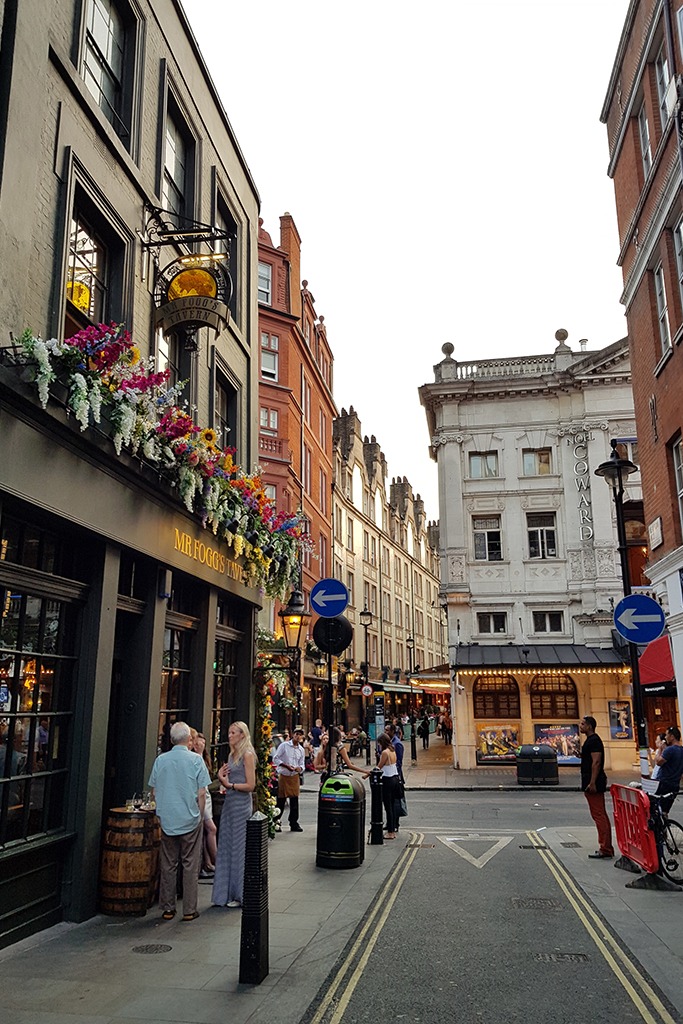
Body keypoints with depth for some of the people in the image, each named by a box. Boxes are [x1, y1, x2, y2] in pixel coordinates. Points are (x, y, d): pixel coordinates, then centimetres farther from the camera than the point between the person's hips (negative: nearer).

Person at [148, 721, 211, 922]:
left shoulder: (160, 760, 0)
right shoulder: (195, 759, -9)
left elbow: (154, 791, 7)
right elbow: (201, 793, -9)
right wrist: (200, 815, 4)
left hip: (167, 820, 3)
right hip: (190, 820, -3)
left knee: (167, 865, 12)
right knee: (190, 865, 6)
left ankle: (168, 908, 19)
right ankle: (189, 910, 11)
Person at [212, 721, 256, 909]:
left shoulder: (247, 755, -10)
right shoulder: (232, 755, 13)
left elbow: (250, 785, -15)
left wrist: (229, 784, -14)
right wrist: (221, 777, -1)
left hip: (241, 804, -8)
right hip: (229, 802, 8)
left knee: (239, 848, 0)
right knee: (226, 847, 10)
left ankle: (240, 895, 11)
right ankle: (227, 893, 19)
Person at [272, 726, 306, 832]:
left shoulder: (301, 750, 12)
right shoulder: (284, 745, -2)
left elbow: (302, 765, 14)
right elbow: (275, 758, -5)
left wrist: (299, 768, -9)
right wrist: (286, 766, -15)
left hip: (295, 776, 4)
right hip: (283, 776, -4)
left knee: (294, 801, 3)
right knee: (280, 800, 1)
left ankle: (294, 823, 12)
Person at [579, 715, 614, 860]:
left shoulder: (594, 741, -15)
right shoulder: (591, 740, 17)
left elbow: (596, 762, -22)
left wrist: (592, 783, -24)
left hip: (594, 784, -11)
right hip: (593, 783, 11)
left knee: (599, 815, -8)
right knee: (601, 815, 14)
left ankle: (605, 849, -6)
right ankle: (607, 848, 20)